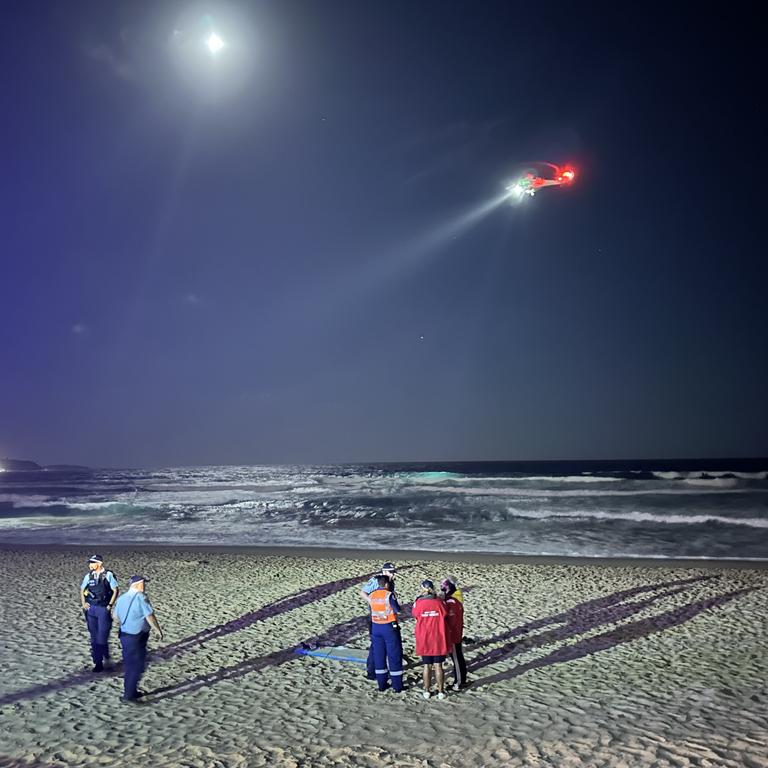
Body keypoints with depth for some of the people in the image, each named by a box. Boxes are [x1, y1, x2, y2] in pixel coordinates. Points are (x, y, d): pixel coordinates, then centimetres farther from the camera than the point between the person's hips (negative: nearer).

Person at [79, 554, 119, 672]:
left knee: (102, 636, -6)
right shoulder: (88, 576, 6)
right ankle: (98, 662, 16)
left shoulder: (108, 575, -7)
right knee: (94, 637, 8)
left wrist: (110, 605, -8)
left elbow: (116, 590, -5)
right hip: (90, 608, 4)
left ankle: (105, 656, 19)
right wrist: (83, 603, 5)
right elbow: (82, 590, 17)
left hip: (103, 609, -4)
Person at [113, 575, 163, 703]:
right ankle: (128, 695, 6)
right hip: (137, 637, -8)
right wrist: (158, 630, -8)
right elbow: (150, 617, -20)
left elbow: (116, 617, 15)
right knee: (136, 666, 3)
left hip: (124, 635, 8)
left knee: (129, 665, 19)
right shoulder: (140, 597, -19)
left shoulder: (121, 598, 5)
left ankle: (131, 691, 31)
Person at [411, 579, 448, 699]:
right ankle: (440, 691, 16)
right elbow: (444, 616, 2)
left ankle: (427, 691, 19)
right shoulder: (438, 602, -9)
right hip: (438, 639, 0)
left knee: (427, 666, 10)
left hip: (424, 640, 0)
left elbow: (414, 614, 6)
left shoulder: (419, 602, -11)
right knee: (438, 666, 8)